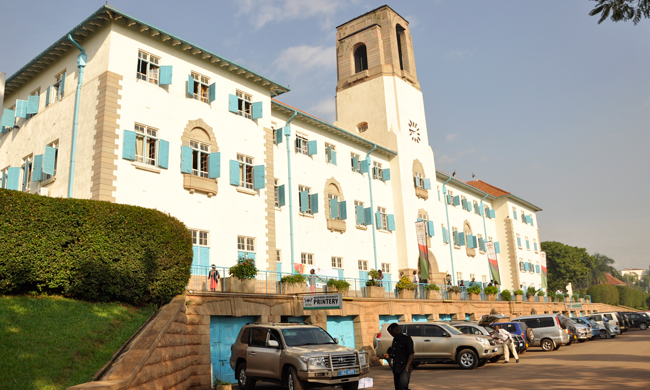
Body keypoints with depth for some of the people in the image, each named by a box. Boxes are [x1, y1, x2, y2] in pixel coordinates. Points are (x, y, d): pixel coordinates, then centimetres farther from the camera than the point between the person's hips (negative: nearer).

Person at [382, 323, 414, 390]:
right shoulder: (394, 340, 18)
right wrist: (388, 356, 7)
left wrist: (406, 368, -18)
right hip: (396, 368, 8)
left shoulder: (406, 339, -5)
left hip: (405, 366, -8)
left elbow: (411, 355, -10)